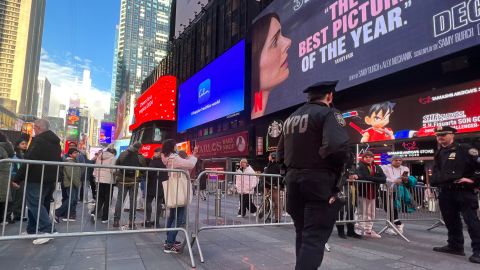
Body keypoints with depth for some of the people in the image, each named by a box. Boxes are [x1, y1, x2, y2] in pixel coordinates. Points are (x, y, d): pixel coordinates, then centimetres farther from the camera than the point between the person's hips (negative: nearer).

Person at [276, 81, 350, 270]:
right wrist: (338, 169, -7)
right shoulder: (329, 113, -8)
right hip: (319, 182, -7)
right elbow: (337, 146, -24)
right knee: (315, 236, -3)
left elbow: (280, 154, 16)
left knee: (302, 233, 19)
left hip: (294, 181, 7)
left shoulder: (291, 118, 15)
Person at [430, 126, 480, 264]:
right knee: (451, 221, 14)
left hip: (464, 192, -7)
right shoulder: (439, 153, 16)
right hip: (445, 192, 8)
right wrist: (433, 183, 15)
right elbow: (436, 171, 26)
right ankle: (455, 246, 25)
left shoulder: (465, 149, -7)